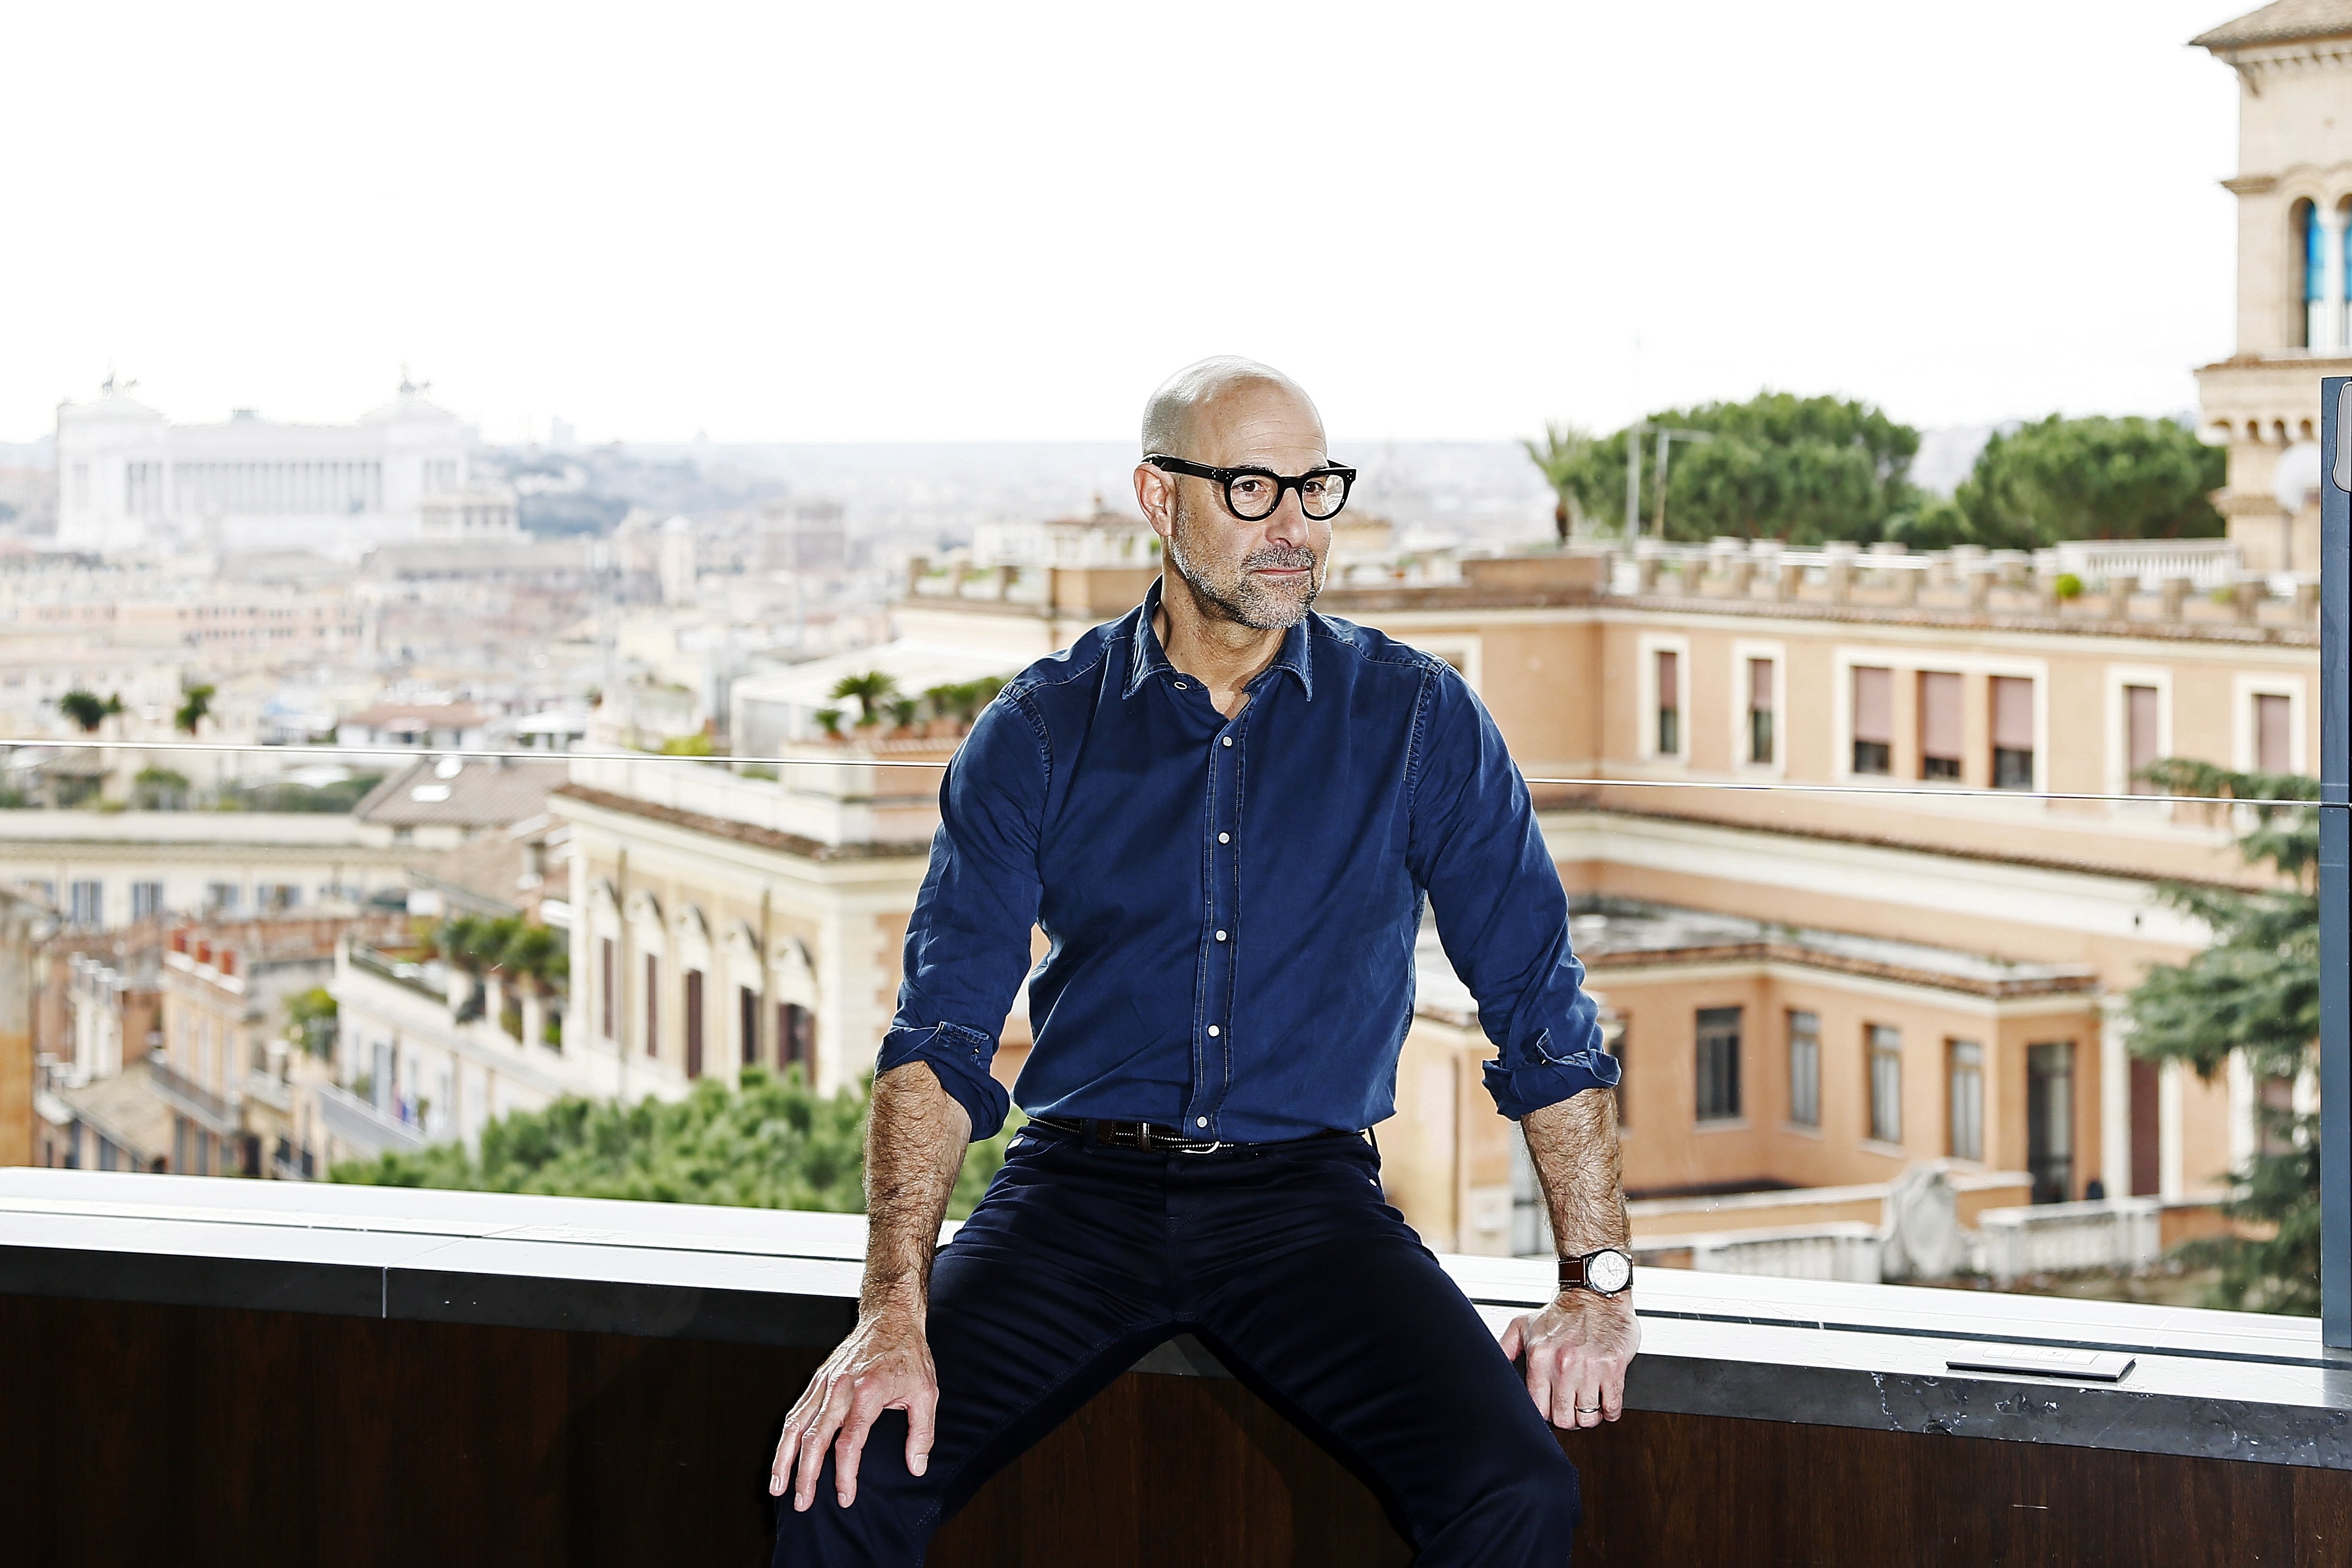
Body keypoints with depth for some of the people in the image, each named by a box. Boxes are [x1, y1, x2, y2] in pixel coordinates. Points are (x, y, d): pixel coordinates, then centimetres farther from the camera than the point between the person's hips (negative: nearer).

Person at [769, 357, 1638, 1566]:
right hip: (1081, 1189, 0)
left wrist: (1597, 1282, -3)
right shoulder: (1039, 734, 3)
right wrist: (894, 1311, -17)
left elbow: (1543, 1012, 5)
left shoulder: (1418, 720, 3)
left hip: (1304, 1194, 0)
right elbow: (941, 1032, -4)